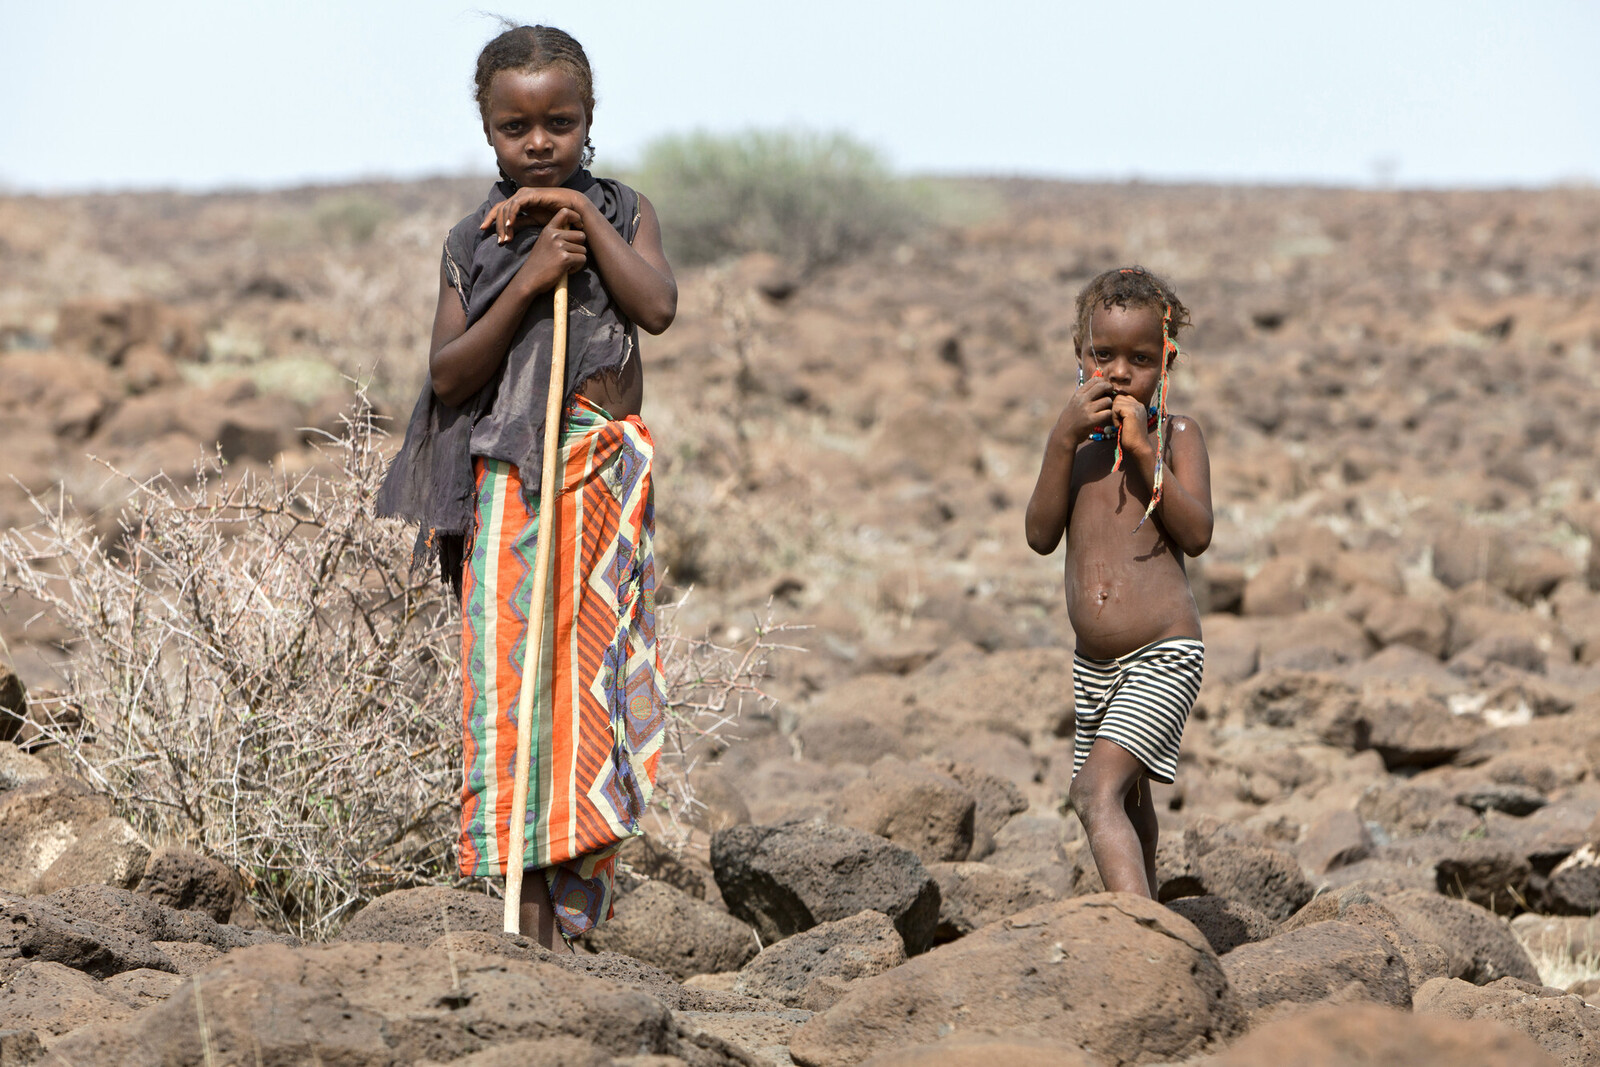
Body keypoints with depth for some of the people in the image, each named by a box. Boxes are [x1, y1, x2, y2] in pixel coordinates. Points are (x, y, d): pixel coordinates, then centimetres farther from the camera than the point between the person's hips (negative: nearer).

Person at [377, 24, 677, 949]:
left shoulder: (624, 213, 8)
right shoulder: (475, 243, 6)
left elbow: (658, 306, -11)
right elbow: (448, 374, -4)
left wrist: (584, 217, -11)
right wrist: (527, 282, -14)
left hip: (610, 480, 1)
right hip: (513, 480, -1)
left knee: (594, 671, 4)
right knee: (513, 673, -6)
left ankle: (582, 884, 14)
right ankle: (532, 909, -5)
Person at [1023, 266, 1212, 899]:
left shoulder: (1177, 433, -3)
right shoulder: (1075, 433, 9)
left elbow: (1196, 535, -16)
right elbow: (1042, 535, -3)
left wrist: (1144, 450, -20)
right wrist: (1065, 441, -13)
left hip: (1163, 655, -6)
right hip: (1095, 662, 6)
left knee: (1098, 792, -24)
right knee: (1127, 799, 22)